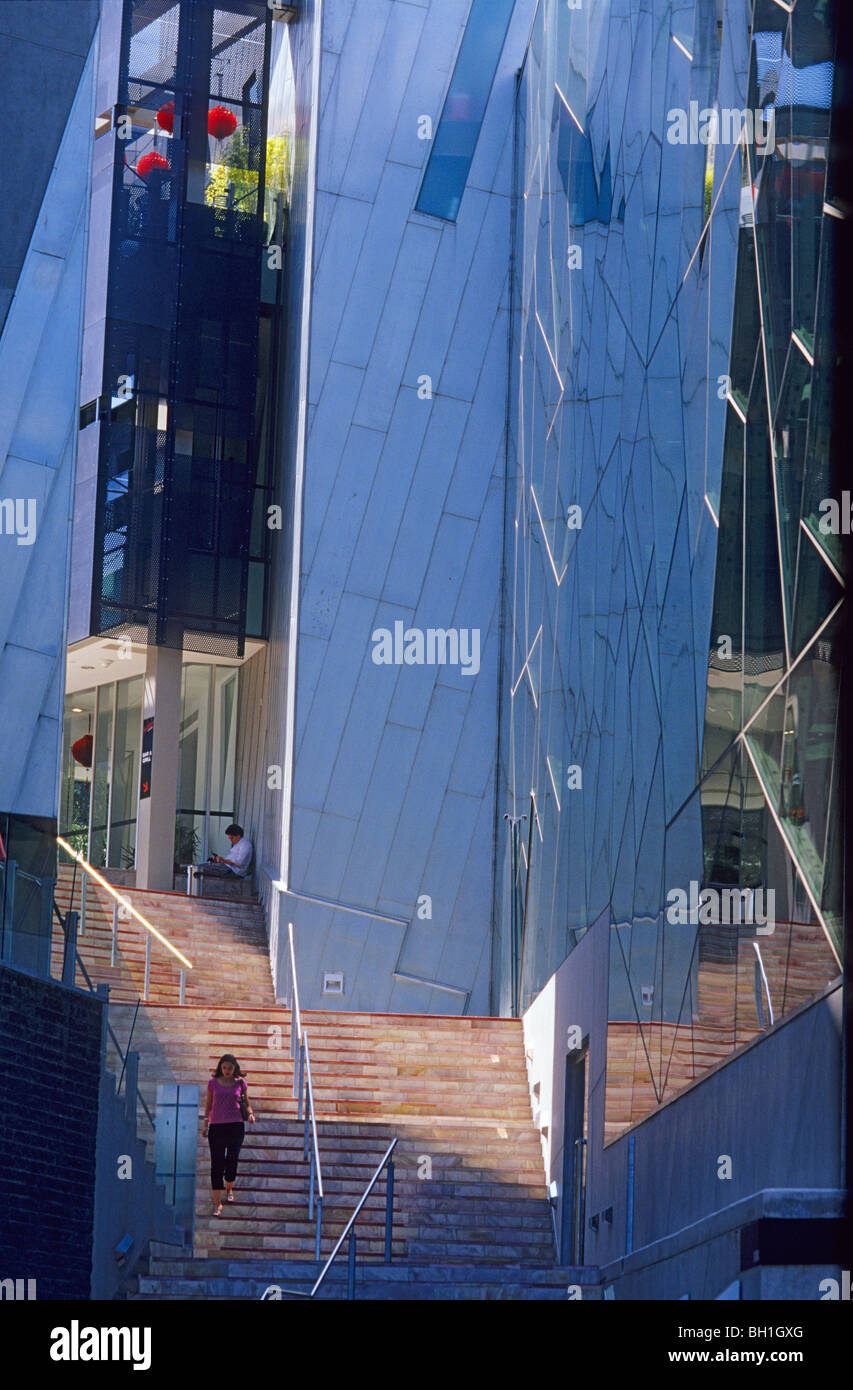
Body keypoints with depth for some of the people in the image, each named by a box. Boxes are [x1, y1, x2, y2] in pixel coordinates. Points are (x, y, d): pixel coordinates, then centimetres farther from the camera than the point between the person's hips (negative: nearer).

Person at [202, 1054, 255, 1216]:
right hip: (217, 1126, 0)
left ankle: (229, 1188, 27)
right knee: (216, 1164, -4)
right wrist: (205, 1124, 9)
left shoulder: (240, 1083, 6)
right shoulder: (213, 1082, 7)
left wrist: (250, 1114, -5)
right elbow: (208, 1105, 14)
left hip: (236, 1126, 0)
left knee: (232, 1160, -5)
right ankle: (217, 1202, 0)